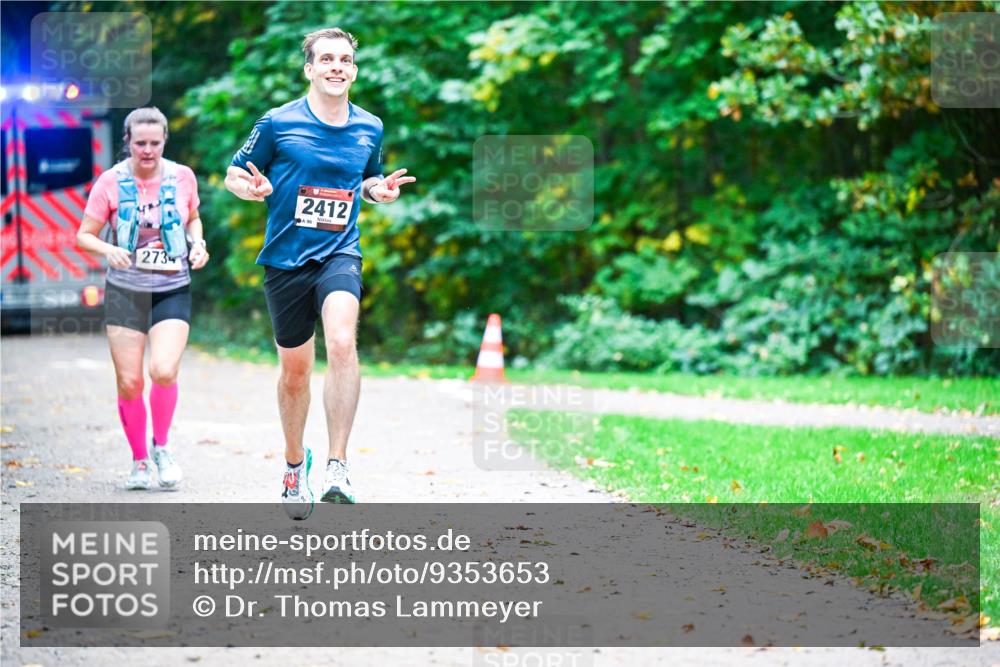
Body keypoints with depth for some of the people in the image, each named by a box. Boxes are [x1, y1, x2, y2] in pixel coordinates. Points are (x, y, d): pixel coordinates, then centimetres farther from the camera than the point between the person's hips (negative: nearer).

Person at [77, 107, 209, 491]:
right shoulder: (111, 182, -6)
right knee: (129, 381, 0)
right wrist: (108, 250, -22)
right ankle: (139, 462, 20)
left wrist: (198, 243, -2)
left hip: (172, 290, 0)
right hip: (125, 291, 0)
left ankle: (161, 446, 6)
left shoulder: (182, 177, -1)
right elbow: (84, 235, -2)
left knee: (164, 371, -19)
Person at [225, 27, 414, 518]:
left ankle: (337, 465, -25)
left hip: (339, 255, 1)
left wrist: (377, 189, 1)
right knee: (294, 370, 9)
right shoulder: (278, 123, -4)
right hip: (285, 259, 0)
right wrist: (253, 187, -17)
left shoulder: (370, 128, 6)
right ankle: (294, 462, 35)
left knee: (342, 343, -27)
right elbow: (234, 175, 5)